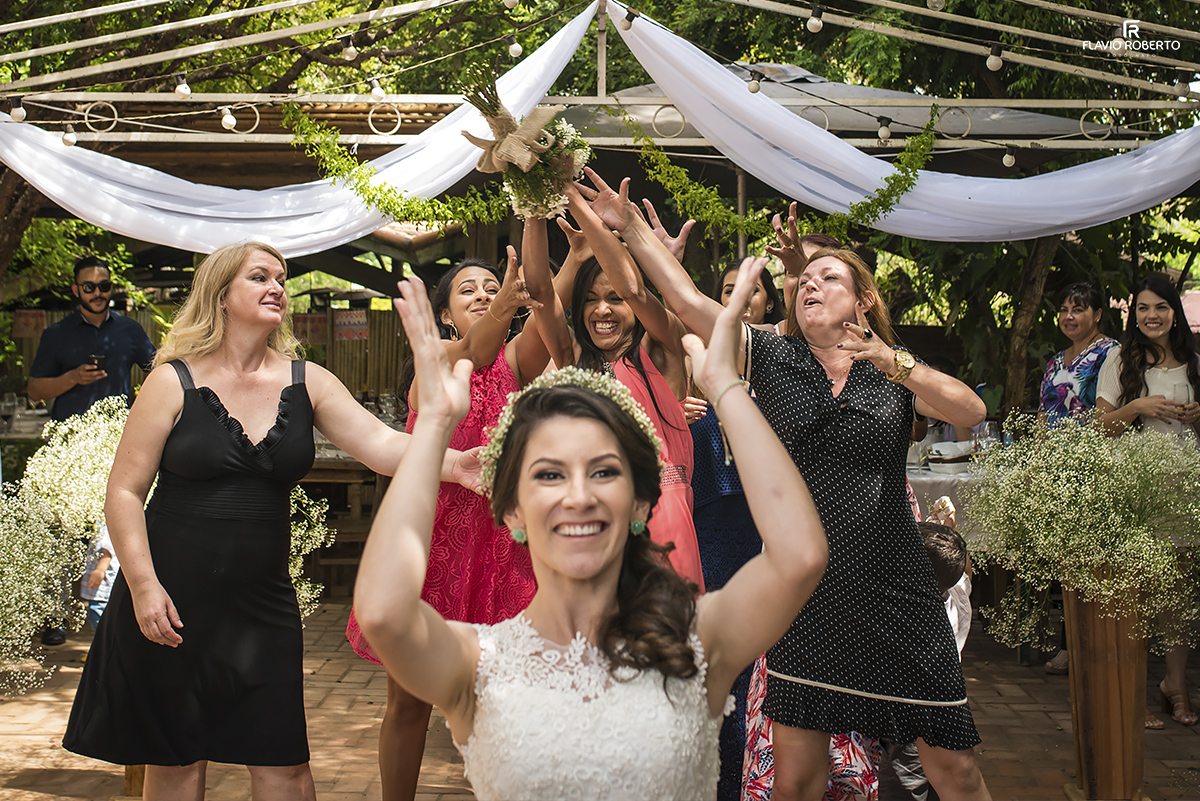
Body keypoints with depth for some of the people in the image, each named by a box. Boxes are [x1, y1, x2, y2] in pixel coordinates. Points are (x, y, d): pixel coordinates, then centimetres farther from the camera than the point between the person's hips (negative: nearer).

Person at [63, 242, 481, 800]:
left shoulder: (306, 382, 3)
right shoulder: (174, 383, -5)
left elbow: (379, 443, -10)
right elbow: (124, 491, -4)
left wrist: (449, 463, -29)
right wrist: (143, 586, -13)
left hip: (263, 602, 3)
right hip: (171, 601, -2)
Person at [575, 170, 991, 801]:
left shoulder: (896, 372, 7)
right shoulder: (774, 359, 7)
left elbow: (971, 411, -9)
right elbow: (688, 301, 1)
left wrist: (893, 362, -20)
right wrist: (631, 227, -2)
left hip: (895, 595, 0)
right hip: (805, 599, 0)